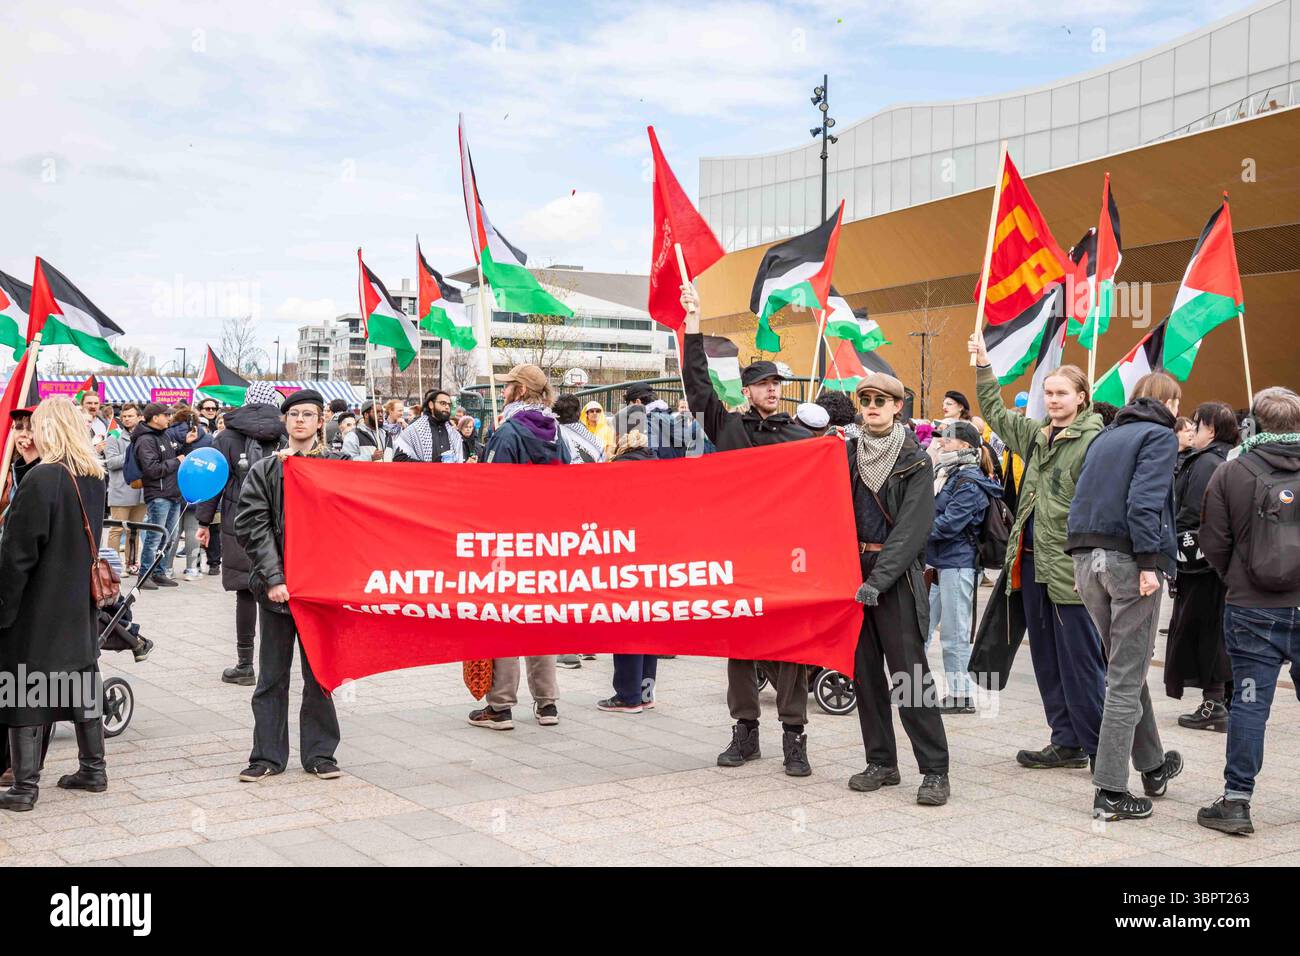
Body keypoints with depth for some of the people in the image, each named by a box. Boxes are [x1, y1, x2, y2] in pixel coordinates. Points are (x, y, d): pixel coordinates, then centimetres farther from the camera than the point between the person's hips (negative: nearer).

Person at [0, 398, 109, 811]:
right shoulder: (94, 478, 3)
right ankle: (93, 769, 25)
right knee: (82, 681, 16)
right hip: (80, 604, 7)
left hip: (38, 607, -7)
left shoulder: (40, 480, -19)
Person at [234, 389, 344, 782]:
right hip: (276, 583, 0)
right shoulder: (264, 470, 5)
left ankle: (319, 753, 15)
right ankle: (268, 755, 15)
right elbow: (252, 526, -2)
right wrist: (273, 578, -10)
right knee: (272, 672, 6)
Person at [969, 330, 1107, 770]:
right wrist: (983, 364, 26)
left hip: (1071, 567, -9)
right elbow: (995, 412, 30)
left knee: (1079, 660, -5)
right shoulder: (1035, 434, 14)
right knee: (1046, 658, 13)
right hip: (1033, 561, 9)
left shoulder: (1094, 442, -12)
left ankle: (1100, 749, 4)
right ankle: (1067, 741, 22)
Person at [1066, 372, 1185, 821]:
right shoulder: (1160, 436, -2)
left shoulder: (1105, 437, 20)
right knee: (1127, 677, -3)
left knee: (1127, 667, 19)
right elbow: (1145, 501, -16)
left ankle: (1153, 766, 32)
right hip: (1128, 559, -7)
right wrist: (1149, 563, -19)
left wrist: (1084, 565, 17)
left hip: (1088, 558, 7)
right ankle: (1110, 792, -1)